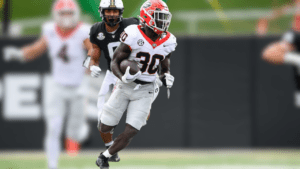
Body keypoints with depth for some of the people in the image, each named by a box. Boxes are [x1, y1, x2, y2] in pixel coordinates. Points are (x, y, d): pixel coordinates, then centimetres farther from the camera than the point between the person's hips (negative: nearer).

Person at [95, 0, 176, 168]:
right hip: (126, 86, -2)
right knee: (105, 128, 6)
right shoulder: (133, 36, -18)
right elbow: (115, 62, -13)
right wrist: (123, 77, -33)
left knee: (130, 133, -6)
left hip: (145, 91, 3)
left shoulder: (168, 41, -3)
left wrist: (167, 77, -10)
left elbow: (165, 67, 13)